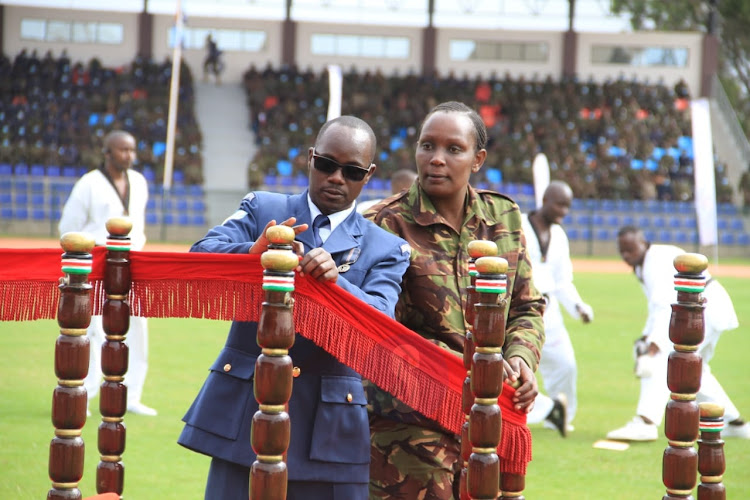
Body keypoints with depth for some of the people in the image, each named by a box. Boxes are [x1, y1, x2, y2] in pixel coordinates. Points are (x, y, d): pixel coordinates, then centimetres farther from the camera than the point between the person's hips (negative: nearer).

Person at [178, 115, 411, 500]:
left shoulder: (386, 249, 8)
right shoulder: (262, 209, 9)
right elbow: (201, 255, -7)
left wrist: (336, 280, -28)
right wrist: (252, 253, -29)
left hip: (326, 426, 0)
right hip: (243, 411, 0)